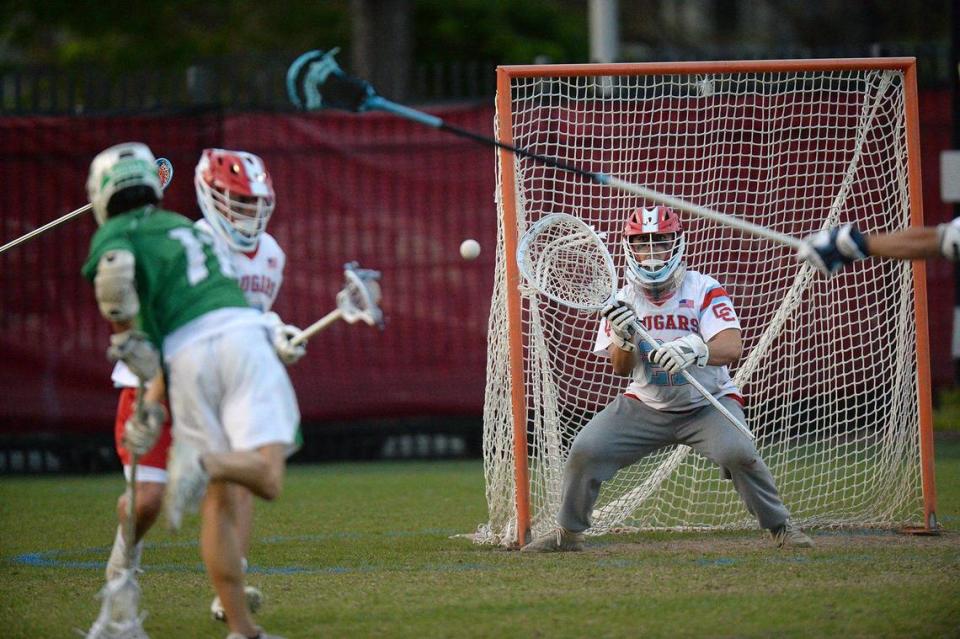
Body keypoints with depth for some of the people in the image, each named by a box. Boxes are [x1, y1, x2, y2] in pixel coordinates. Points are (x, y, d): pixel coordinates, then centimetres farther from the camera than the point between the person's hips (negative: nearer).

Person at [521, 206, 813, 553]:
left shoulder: (703, 289, -15)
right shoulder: (624, 299, -3)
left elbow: (732, 347, -29)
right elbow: (620, 368, -6)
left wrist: (694, 350, -51)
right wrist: (624, 340, -29)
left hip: (707, 403, -3)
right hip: (645, 405, 3)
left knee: (736, 452, -30)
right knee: (585, 449, -12)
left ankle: (780, 527, -10)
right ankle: (568, 533, 10)